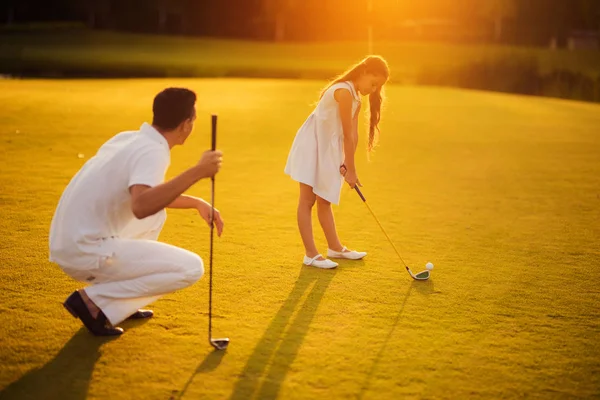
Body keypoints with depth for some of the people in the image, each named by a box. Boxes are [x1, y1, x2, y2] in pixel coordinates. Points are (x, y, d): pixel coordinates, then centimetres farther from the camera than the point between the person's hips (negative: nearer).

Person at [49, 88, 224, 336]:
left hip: (69, 242, 9)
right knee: (191, 268, -8)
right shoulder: (152, 151, -16)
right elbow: (141, 206, -36)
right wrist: (197, 172, -35)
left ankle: (117, 294, 19)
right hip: (88, 251, -9)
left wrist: (197, 203, 19)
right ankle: (95, 301, -7)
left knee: (157, 213, 28)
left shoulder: (128, 138, 11)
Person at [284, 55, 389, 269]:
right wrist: (351, 170, -16)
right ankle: (311, 254, 0)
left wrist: (347, 166, -8)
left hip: (328, 149, 10)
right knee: (307, 200, -3)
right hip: (311, 145, -9)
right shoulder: (344, 92, -21)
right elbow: (347, 136, -20)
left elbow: (353, 136, 0)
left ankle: (335, 247, 27)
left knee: (324, 200, 18)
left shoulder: (356, 98, 9)